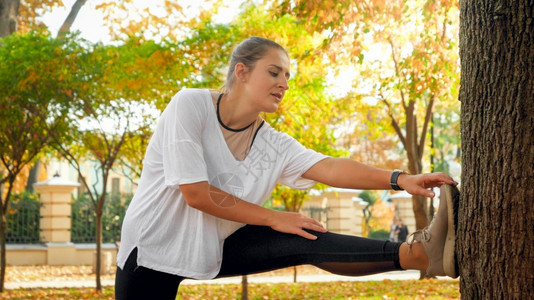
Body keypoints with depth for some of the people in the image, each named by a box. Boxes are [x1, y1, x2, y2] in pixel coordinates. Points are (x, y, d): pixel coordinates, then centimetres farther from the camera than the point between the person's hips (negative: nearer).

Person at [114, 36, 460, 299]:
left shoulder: (275, 146, -5)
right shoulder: (191, 106, -19)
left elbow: (330, 169, -20)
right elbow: (197, 195, -24)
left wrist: (400, 179, -35)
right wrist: (275, 218, -17)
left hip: (215, 248, 3)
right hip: (153, 248, -3)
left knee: (306, 240, -15)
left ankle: (418, 254, -27)